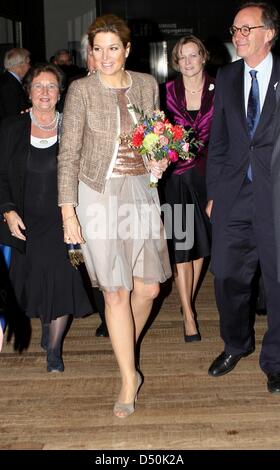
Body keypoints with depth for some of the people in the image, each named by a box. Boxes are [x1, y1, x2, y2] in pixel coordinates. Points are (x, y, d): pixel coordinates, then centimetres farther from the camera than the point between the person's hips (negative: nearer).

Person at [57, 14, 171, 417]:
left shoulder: (147, 85, 5)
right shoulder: (81, 90, -5)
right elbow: (68, 153, -6)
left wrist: (158, 162, -2)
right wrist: (68, 211, -12)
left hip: (141, 191, 4)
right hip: (99, 195, -3)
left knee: (148, 288, 6)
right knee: (115, 292, -2)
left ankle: (125, 348, 37)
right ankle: (129, 377, 14)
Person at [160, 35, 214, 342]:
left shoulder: (217, 91, 0)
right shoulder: (168, 91, -1)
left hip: (207, 174, 2)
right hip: (176, 175, -1)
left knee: (200, 242, 10)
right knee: (180, 246, -3)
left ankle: (188, 301, 29)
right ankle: (188, 315, 5)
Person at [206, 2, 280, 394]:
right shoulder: (226, 78, 10)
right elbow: (218, 140, 11)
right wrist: (213, 192, 9)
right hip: (233, 193, 4)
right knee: (227, 274, 9)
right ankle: (236, 344, 33)